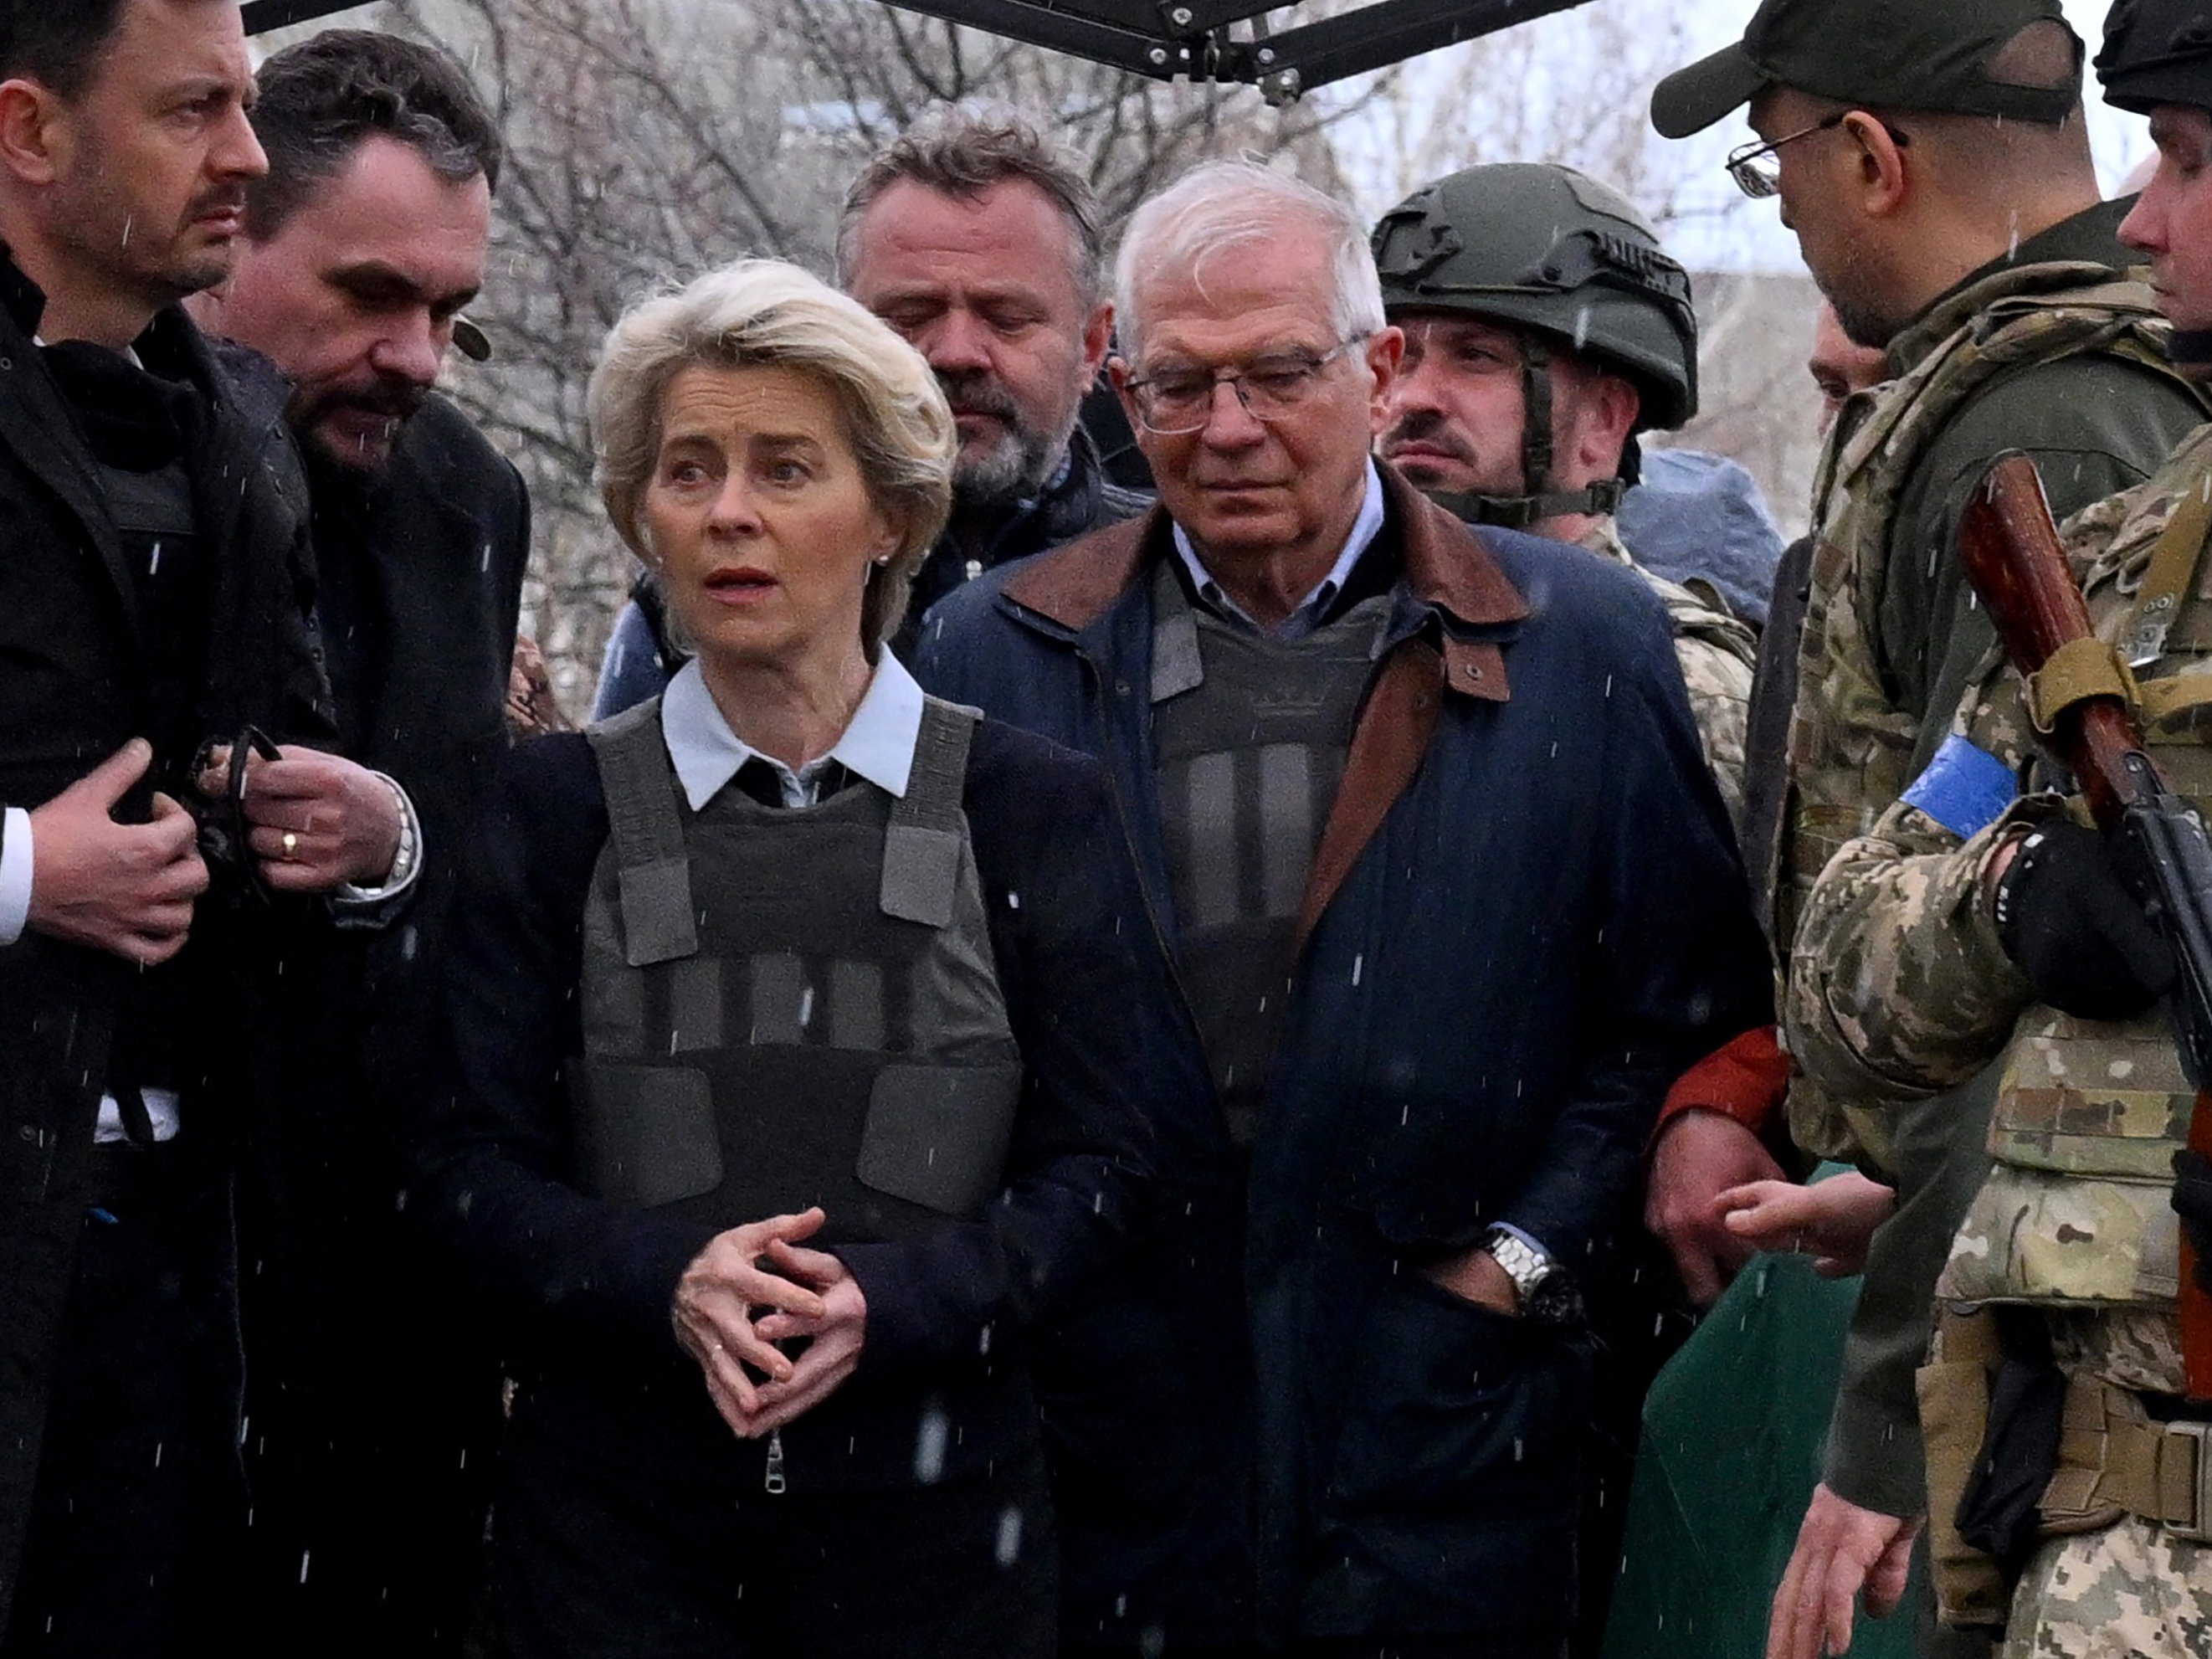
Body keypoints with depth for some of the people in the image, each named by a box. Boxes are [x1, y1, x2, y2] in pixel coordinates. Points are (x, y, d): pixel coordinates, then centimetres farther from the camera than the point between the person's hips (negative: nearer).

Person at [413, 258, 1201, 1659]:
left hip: (931, 1505, 0)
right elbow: (473, 1169, 2)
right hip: (617, 1507, 0)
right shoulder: (556, 807, 6)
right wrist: (667, 1284, -18)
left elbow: (1100, 1170, 1)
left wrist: (882, 1302, -17)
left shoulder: (1035, 807, 4)